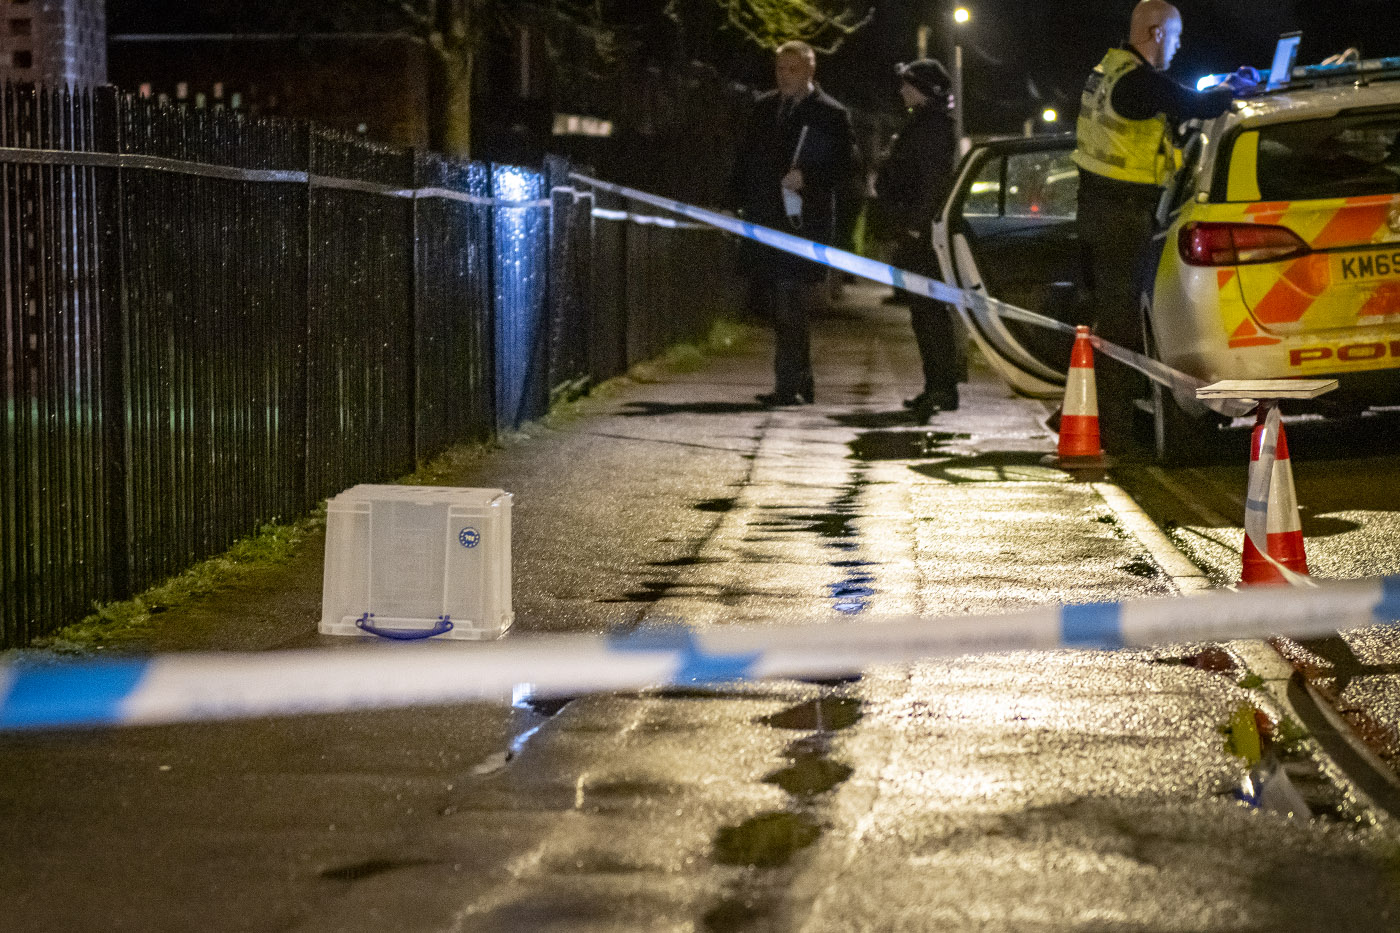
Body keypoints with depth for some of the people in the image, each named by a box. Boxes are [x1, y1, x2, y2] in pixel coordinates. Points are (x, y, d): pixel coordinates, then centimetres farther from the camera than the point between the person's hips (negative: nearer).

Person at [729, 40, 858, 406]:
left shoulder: (830, 115, 0)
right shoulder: (763, 108, 16)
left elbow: (846, 167, -1)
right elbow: (745, 158, 21)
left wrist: (808, 178, -16)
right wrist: (740, 202, 10)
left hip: (806, 222, -6)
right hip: (766, 219, 6)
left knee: (792, 308, -15)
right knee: (780, 308, 10)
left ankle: (789, 386, -16)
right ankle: (801, 386, 19)